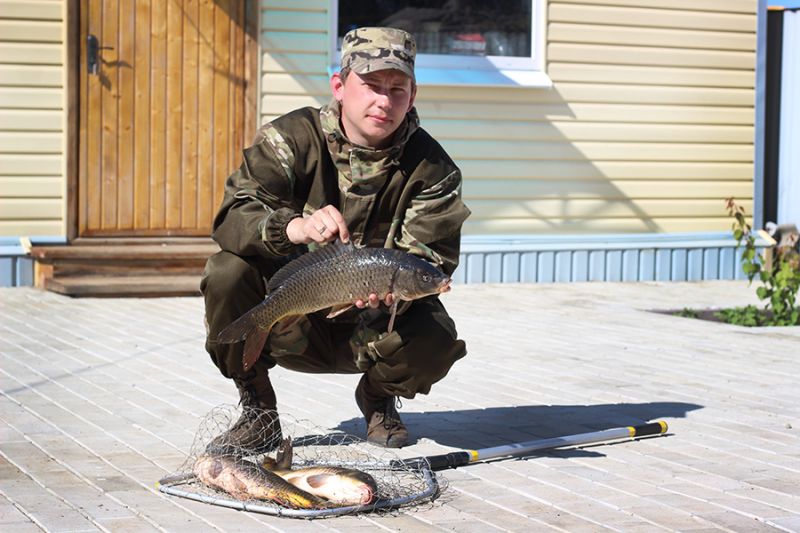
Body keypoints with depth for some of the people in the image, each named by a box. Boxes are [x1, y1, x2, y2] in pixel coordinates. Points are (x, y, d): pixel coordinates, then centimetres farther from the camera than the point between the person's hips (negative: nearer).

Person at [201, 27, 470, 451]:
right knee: (228, 272, -27)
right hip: (289, 327, 0)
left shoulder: (432, 168, -10)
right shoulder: (292, 138, -13)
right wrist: (294, 227, -48)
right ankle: (258, 412, -6)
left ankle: (378, 397, 10)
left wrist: (390, 290, -39)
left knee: (434, 344, -29)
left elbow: (431, 262, -15)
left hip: (369, 327, 0)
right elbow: (231, 218, -25)